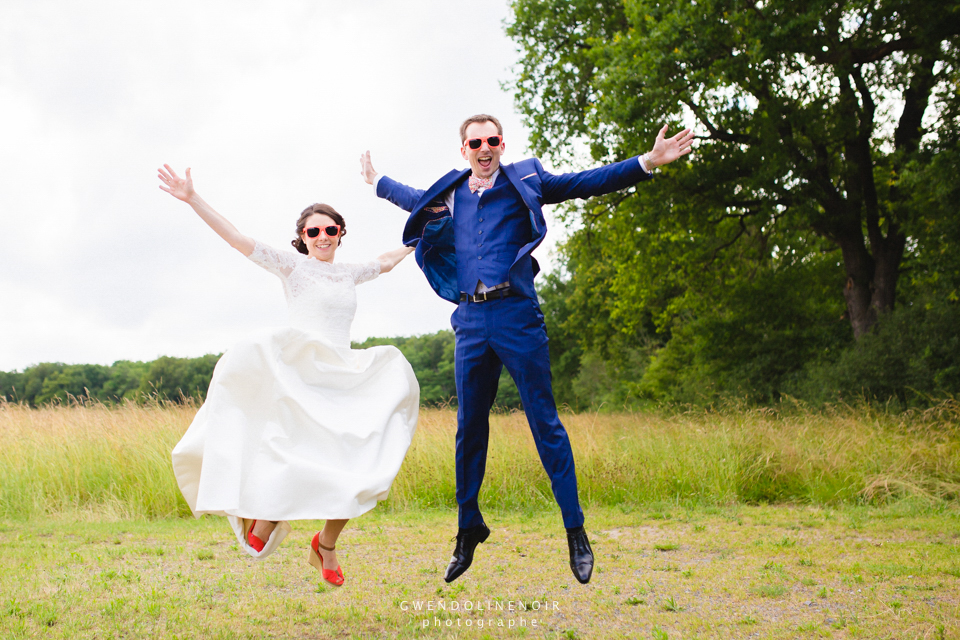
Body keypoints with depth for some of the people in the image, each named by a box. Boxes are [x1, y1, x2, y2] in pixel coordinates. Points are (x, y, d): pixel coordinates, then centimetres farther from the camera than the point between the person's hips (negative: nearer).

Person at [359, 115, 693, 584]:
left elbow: (587, 182, -2)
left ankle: (575, 531, 3)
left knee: (545, 422, -3)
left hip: (517, 316, -3)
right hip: (471, 321, 4)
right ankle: (468, 528, 22)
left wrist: (647, 162, -13)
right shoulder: (449, 196, 16)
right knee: (470, 427, 8)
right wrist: (376, 181, 51)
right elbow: (413, 199, 37)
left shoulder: (524, 182, 5)